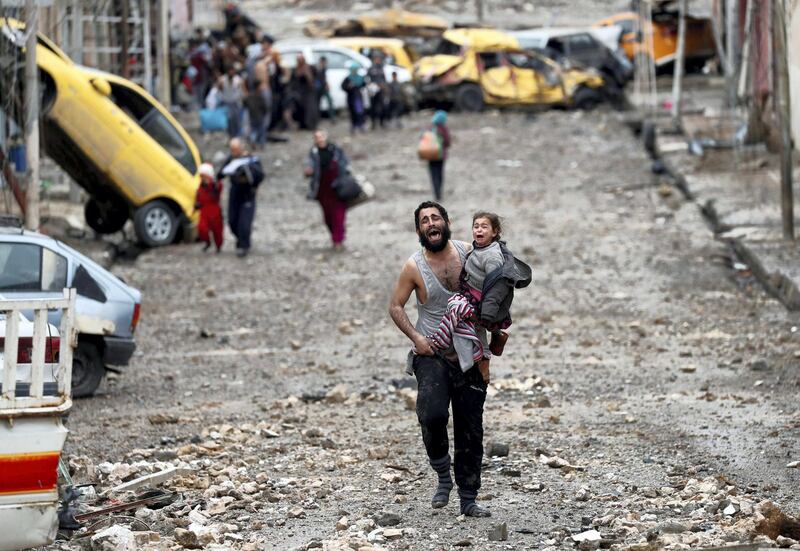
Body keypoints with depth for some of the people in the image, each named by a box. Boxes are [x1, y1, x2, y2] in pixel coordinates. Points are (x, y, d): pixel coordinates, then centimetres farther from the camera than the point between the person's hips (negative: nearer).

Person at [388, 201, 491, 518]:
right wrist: (416, 337, -11)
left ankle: (468, 500, 13)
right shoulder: (414, 267, -6)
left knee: (471, 429, 4)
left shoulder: (468, 254, 0)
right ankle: (443, 474, -1)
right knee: (433, 414, -26)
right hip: (432, 355, -3)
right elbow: (396, 306, 1)